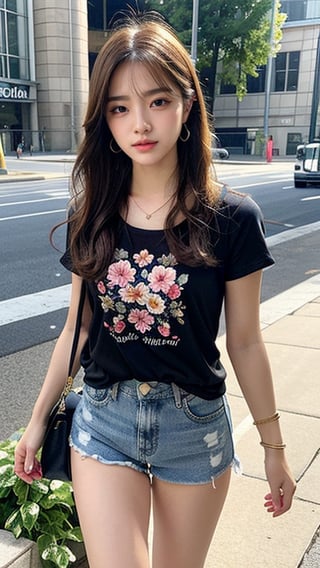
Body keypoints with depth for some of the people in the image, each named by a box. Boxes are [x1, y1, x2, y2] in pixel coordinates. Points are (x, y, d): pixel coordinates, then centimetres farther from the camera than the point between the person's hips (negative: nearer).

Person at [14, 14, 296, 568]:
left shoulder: (231, 219, -12)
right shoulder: (93, 216, -3)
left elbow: (245, 343, -4)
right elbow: (77, 328, 5)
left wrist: (274, 446, 3)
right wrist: (38, 417, 10)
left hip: (196, 426, -1)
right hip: (103, 423, 2)